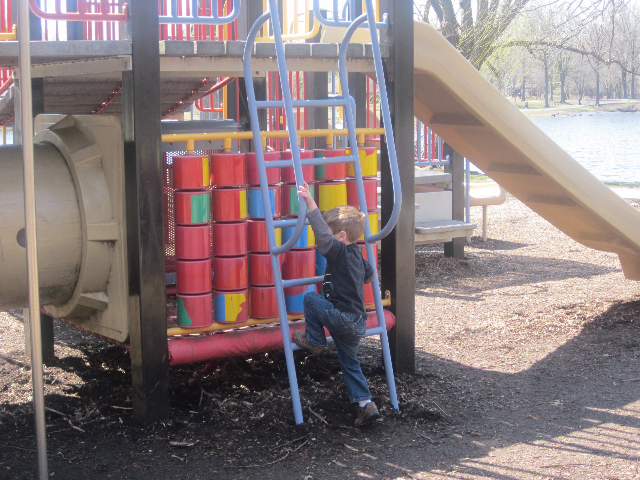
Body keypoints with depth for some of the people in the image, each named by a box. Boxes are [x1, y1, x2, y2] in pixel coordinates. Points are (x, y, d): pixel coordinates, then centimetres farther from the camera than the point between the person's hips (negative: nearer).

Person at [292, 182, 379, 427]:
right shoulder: (356, 254, 13)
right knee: (349, 362, 18)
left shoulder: (339, 252, -14)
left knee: (311, 298, 0)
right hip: (357, 323, 10)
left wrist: (311, 204, -32)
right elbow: (369, 275, 31)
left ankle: (314, 341, 9)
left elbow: (323, 236, -30)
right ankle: (366, 404, 11)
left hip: (343, 318, -10)